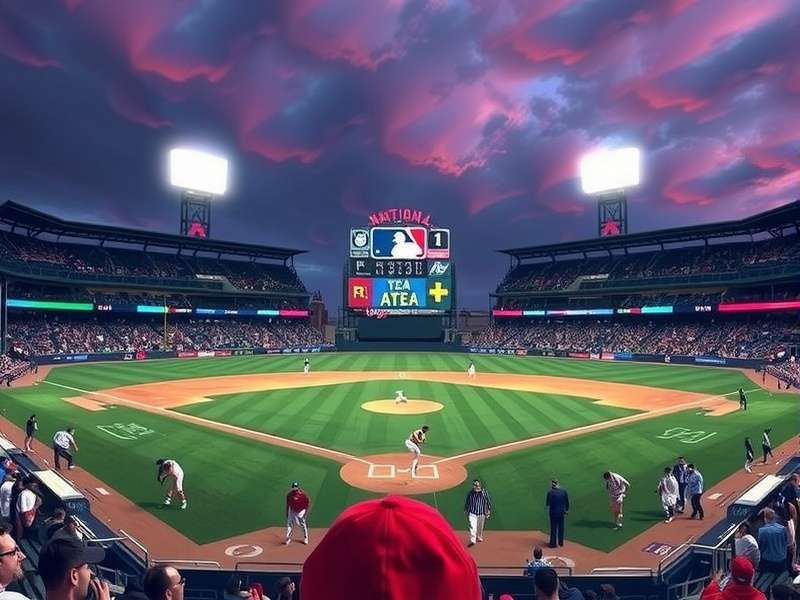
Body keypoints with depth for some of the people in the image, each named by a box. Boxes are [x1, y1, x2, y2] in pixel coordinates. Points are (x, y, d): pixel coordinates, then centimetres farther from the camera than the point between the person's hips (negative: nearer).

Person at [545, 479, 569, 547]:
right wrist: (566, 511, 16)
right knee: (561, 527, 17)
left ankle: (553, 543, 9)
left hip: (553, 512, -4)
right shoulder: (564, 491, -1)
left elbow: (547, 504, -6)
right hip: (562, 512, 4)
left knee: (553, 527, 5)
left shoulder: (550, 492, -12)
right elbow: (567, 503, 5)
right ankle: (561, 542, 26)